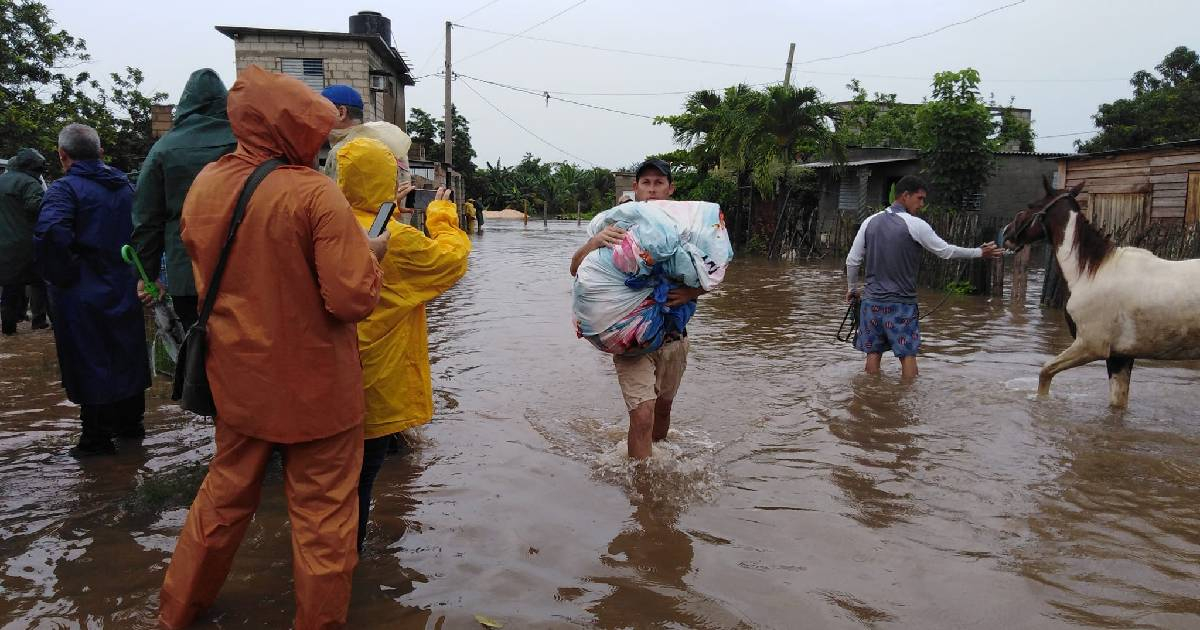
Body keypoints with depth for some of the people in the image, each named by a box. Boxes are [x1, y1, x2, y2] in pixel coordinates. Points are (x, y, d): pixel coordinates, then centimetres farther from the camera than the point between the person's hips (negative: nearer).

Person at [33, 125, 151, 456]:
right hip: (124, 289, 7)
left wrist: (62, 275, -18)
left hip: (82, 295, -6)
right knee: (126, 357, 17)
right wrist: (133, 269, 13)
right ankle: (130, 423, 29)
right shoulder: (124, 185, 7)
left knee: (89, 364, 3)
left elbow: (50, 233, -31)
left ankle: (97, 438, 12)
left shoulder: (65, 188, -15)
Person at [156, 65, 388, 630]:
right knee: (322, 513, 9)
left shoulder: (204, 184, -1)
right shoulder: (316, 194, -20)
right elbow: (353, 299, -23)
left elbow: (201, 270, 13)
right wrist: (371, 253, -6)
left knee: (225, 493, 24)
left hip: (238, 377, 6)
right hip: (314, 385, -6)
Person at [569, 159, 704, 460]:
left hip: (673, 336, 3)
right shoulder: (618, 228, -4)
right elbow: (576, 269, -8)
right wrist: (594, 241, -28)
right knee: (642, 415, -15)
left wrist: (692, 292, -21)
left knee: (663, 407, 19)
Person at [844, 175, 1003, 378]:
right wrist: (980, 252, 14)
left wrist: (852, 288, 21)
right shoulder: (914, 224, -10)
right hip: (902, 303, -4)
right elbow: (945, 251, 0)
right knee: (908, 354, 4)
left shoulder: (871, 221, 3)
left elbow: (852, 260, 6)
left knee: (873, 352, 9)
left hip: (872, 301, 4)